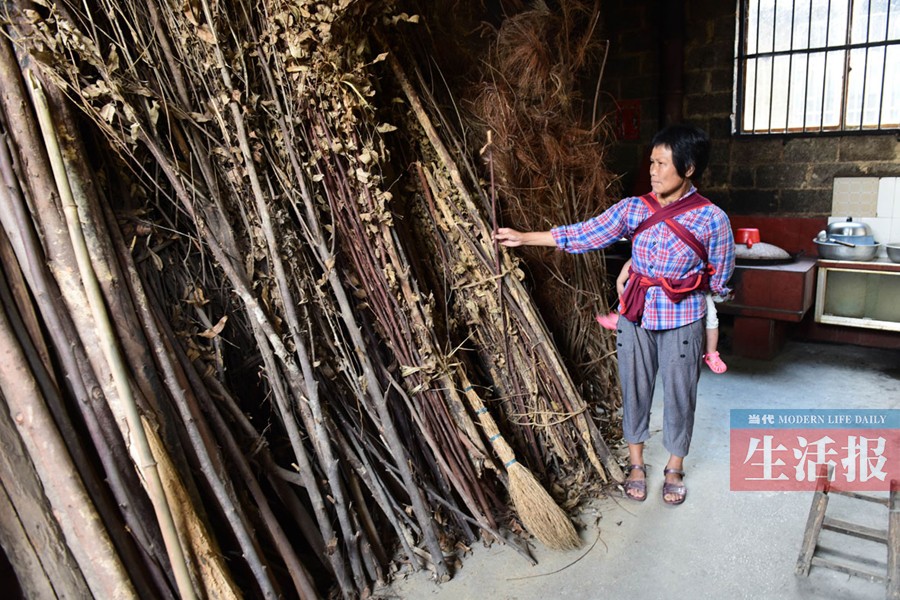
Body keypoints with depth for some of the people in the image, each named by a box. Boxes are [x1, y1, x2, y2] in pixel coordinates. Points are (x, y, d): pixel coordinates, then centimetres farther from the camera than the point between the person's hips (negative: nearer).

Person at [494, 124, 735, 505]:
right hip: (635, 317, 3)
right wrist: (523, 238, -5)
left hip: (682, 321, -2)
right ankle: (636, 464, 35)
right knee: (634, 390, 14)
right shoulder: (632, 209, -4)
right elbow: (582, 235, -3)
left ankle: (674, 469, 36)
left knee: (679, 395, 11)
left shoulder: (712, 219, -12)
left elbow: (719, 281, -3)